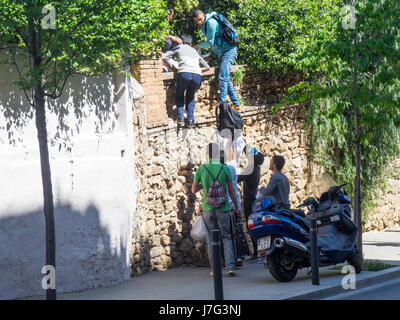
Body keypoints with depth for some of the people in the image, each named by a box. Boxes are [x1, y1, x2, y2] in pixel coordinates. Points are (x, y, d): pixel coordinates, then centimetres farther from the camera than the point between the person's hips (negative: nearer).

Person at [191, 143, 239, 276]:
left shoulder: (201, 169, -3)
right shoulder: (225, 169, -5)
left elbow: (194, 189, 6)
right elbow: (231, 190, -1)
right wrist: (236, 206, 12)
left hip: (208, 209, 1)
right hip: (223, 209, -1)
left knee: (212, 239, 7)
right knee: (226, 238, 6)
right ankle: (230, 267, -6)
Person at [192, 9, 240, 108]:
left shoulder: (210, 22, -15)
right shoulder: (204, 25, 15)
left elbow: (210, 42, -13)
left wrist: (198, 46, 0)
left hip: (228, 50, -10)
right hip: (220, 53, 10)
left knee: (223, 76, -20)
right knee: (225, 79, 6)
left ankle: (221, 102, -29)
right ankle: (236, 103, 7)